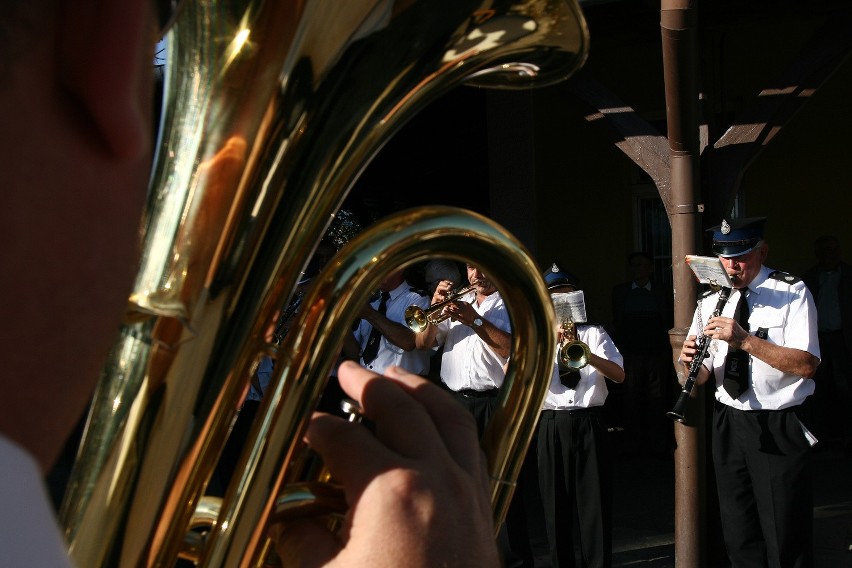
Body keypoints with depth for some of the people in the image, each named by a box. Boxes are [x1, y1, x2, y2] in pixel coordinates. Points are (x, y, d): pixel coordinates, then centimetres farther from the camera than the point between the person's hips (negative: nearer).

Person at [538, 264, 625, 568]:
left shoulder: (594, 333, 9)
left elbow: (619, 375, -5)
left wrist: (588, 355, -22)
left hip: (590, 423, -1)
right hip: (552, 426, 1)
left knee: (594, 500, -2)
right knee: (556, 501, 5)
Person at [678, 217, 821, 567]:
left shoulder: (791, 293, -5)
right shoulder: (710, 301, 9)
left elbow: (806, 365, -17)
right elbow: (703, 377, 10)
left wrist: (746, 340, -26)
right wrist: (691, 362, -13)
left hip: (778, 429, -5)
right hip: (728, 424, 5)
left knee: (785, 540, -3)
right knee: (740, 538, 11)